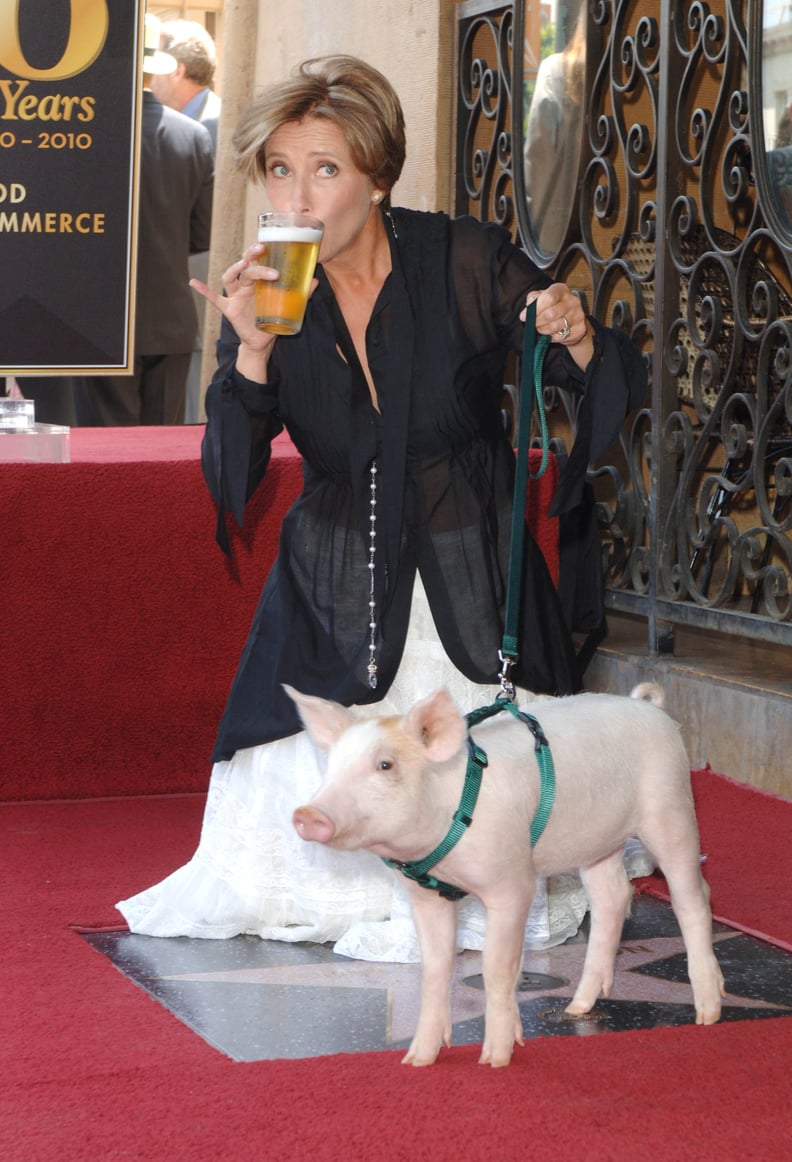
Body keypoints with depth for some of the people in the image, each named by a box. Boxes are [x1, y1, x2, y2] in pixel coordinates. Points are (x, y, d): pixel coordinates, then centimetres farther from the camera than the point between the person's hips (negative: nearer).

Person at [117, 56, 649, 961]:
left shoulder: (466, 261, -12)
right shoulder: (265, 295, -5)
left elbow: (618, 387, -7)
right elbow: (229, 484, -11)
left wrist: (577, 339, -30)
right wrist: (252, 353, -26)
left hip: (469, 576, -2)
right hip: (335, 586, 2)